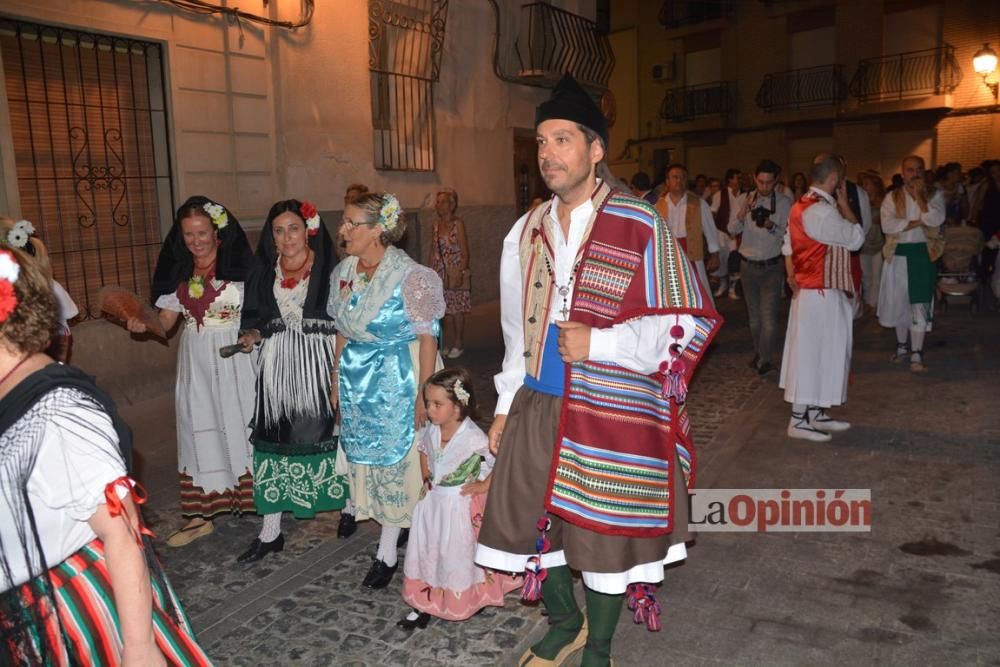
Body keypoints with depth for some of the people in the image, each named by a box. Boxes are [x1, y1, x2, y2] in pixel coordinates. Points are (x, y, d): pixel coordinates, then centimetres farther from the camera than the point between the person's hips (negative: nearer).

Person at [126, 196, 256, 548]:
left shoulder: (238, 265, -7)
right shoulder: (178, 270, 7)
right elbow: (166, 320, 7)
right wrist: (142, 323, -12)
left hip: (235, 360, -4)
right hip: (196, 361, 4)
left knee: (240, 425, 4)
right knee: (199, 430, 8)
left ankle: (257, 500, 20)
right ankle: (201, 515, 18)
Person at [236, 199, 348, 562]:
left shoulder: (328, 269, -3)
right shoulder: (264, 272, 9)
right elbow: (255, 317, 14)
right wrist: (252, 336, -6)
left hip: (319, 363, -3)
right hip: (277, 365, 3)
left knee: (327, 433, 4)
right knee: (274, 440, 4)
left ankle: (349, 504, 28)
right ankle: (270, 532, 13)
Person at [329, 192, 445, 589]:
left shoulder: (409, 277, -17)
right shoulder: (343, 272, 3)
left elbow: (427, 337, -16)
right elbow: (342, 332, 11)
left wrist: (423, 393, -17)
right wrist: (337, 380, 11)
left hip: (398, 381, -6)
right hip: (357, 382, 7)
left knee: (395, 461, 3)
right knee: (366, 459, 12)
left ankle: (387, 553, 17)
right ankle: (401, 525, 33)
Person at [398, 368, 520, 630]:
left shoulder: (474, 439, -26)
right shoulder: (430, 433, -6)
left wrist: (483, 486, -17)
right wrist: (426, 478, 9)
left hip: (462, 507, -6)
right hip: (433, 502, 6)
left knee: (460, 555, 9)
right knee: (427, 550, 13)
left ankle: (464, 601, 32)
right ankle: (425, 604, 27)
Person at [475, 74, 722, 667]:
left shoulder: (641, 228, -10)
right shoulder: (527, 232, 7)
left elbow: (689, 322, -8)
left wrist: (598, 342, -18)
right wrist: (506, 407, 13)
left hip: (612, 414, -5)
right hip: (536, 407, 5)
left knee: (603, 536, 10)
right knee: (532, 526, 14)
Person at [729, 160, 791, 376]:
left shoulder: (784, 202, -7)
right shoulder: (746, 200, 1)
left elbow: (788, 235, -10)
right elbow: (732, 231, -4)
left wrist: (771, 226, -27)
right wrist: (742, 213, -22)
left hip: (772, 266, -3)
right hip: (748, 265, 4)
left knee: (769, 315, -9)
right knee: (753, 314, 16)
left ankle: (765, 360, -3)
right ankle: (758, 352, 31)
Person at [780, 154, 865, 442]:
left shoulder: (801, 206, 10)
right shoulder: (822, 211, -21)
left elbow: (789, 248, 14)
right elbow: (856, 238, -12)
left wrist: (794, 277, 14)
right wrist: (843, 202, -5)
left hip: (807, 289, 10)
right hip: (821, 293, -10)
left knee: (815, 352, 16)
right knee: (813, 353, -2)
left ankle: (815, 413, 26)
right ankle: (799, 421, 7)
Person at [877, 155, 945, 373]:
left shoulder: (934, 195, 1)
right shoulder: (892, 197, 3)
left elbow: (935, 220, -17)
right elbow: (887, 226, -12)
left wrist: (919, 196, -15)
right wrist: (918, 221, -15)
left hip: (922, 255, -2)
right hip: (898, 255, 2)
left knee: (919, 305, -4)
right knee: (899, 303, 12)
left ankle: (916, 355, 0)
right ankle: (902, 347, 29)